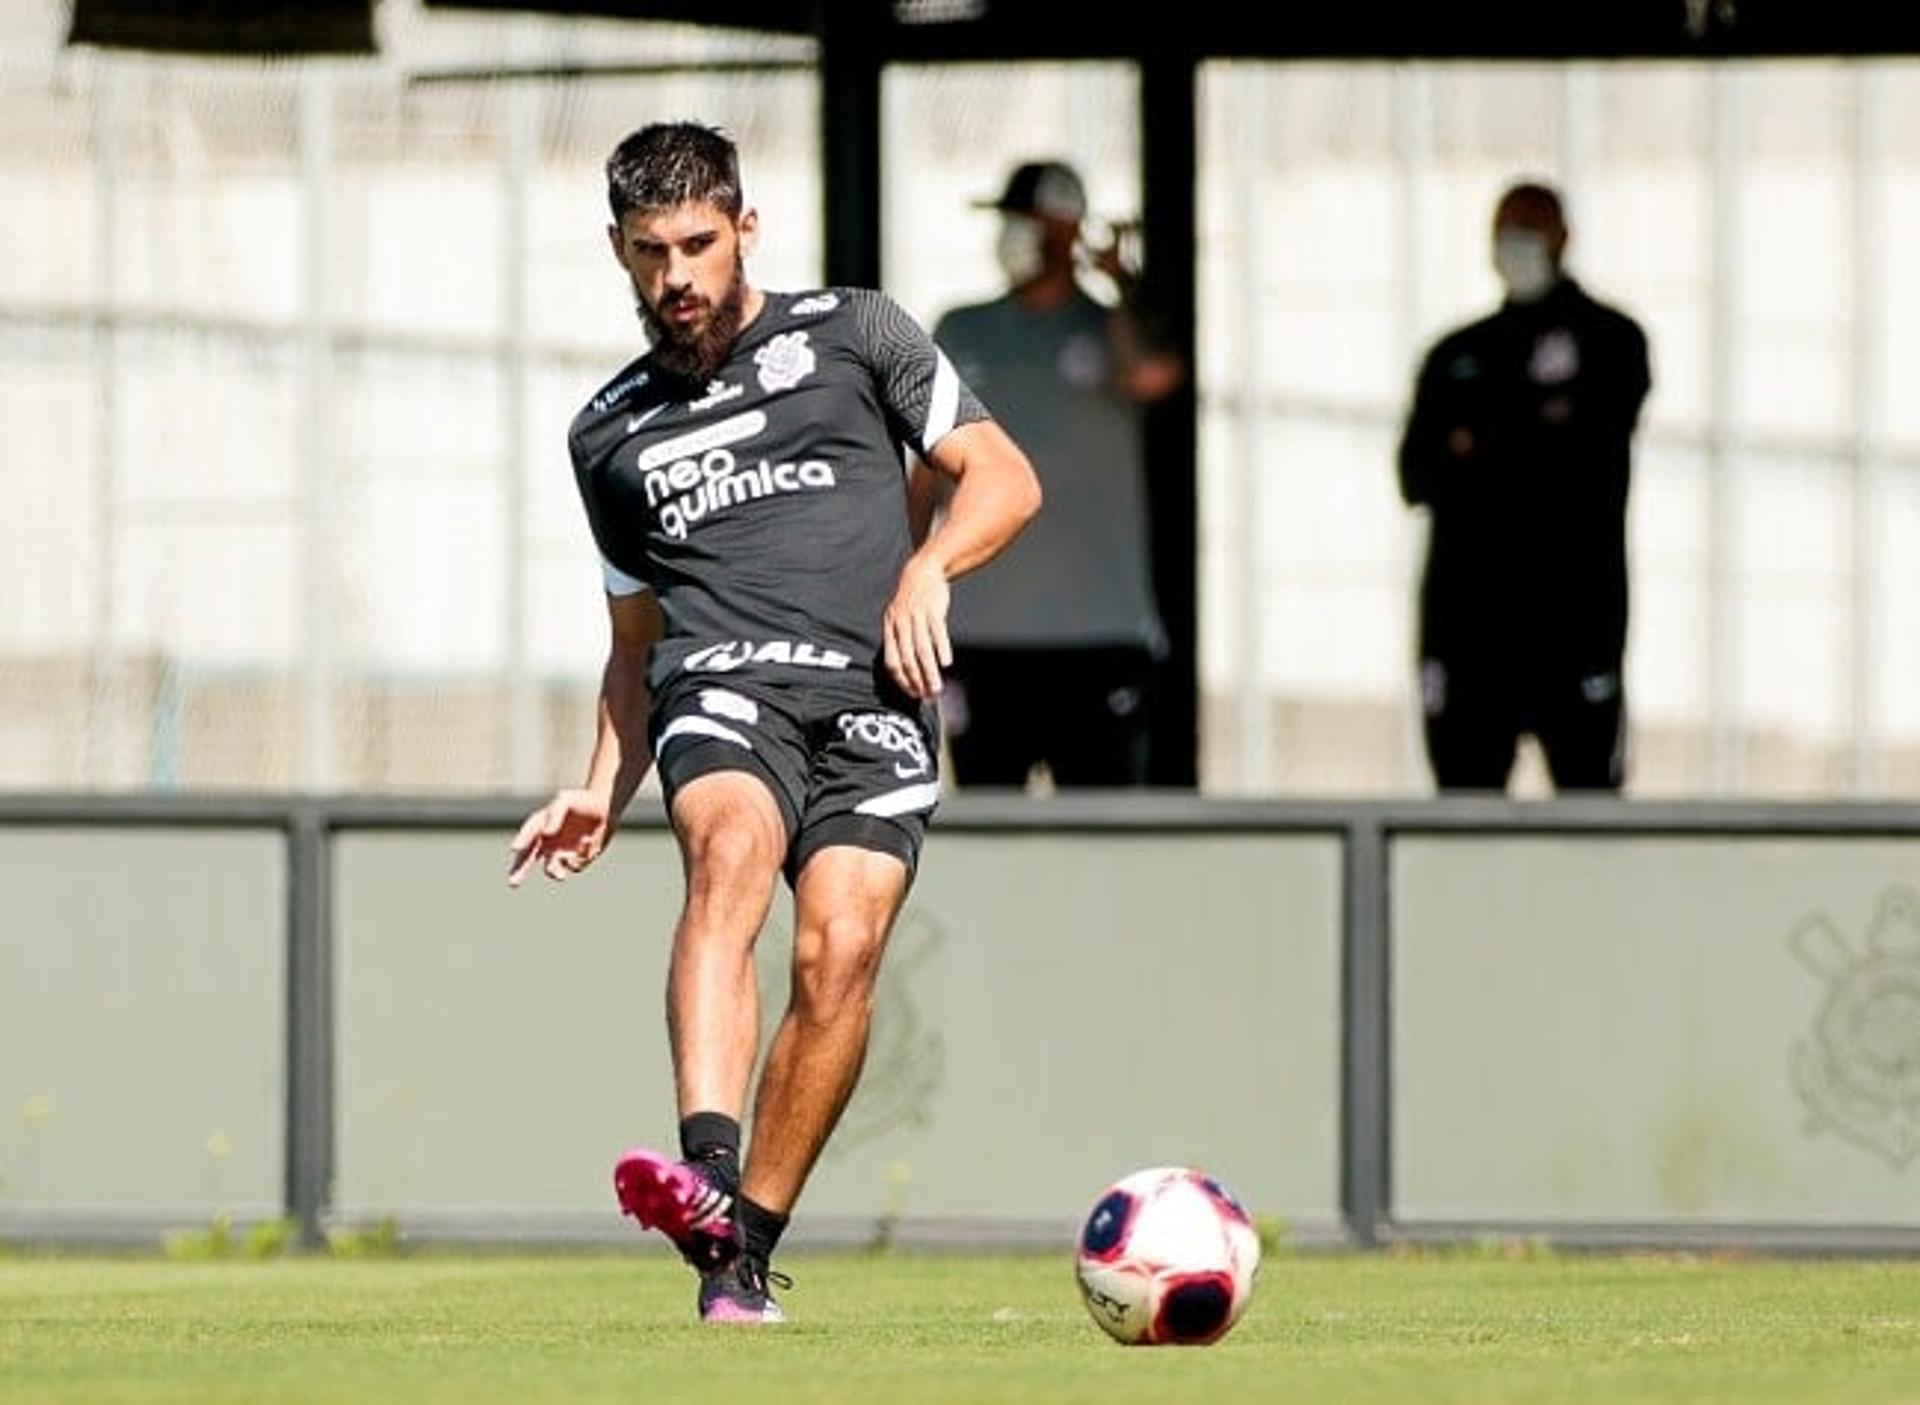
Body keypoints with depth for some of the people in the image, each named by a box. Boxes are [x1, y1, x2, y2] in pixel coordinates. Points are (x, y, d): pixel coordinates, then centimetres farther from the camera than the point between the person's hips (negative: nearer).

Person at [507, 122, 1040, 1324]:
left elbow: (1004, 478, 14)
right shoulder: (611, 434, 25)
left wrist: (928, 568, -5)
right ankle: (706, 1173, -53)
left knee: (841, 948, -21)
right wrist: (604, 792, 18)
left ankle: (746, 1251, -10)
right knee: (731, 851, -33)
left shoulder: (850, 334, 17)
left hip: (874, 695, -1)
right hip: (723, 683, 1)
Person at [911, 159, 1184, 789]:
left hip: (1098, 634, -2)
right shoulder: (962, 334, 12)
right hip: (980, 635, 2)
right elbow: (931, 469, 16)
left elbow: (1153, 375, -20)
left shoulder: (1108, 331, 4)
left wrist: (1122, 285, -4)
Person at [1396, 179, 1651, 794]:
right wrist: (1533, 447, -8)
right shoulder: (1457, 356, 19)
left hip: (1573, 606, -4)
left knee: (1589, 799, -7)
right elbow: (1416, 476, 6)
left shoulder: (1611, 341, 8)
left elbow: (1588, 450, -7)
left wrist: (1481, 450, -3)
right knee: (1463, 784, -2)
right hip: (1465, 613, 4)